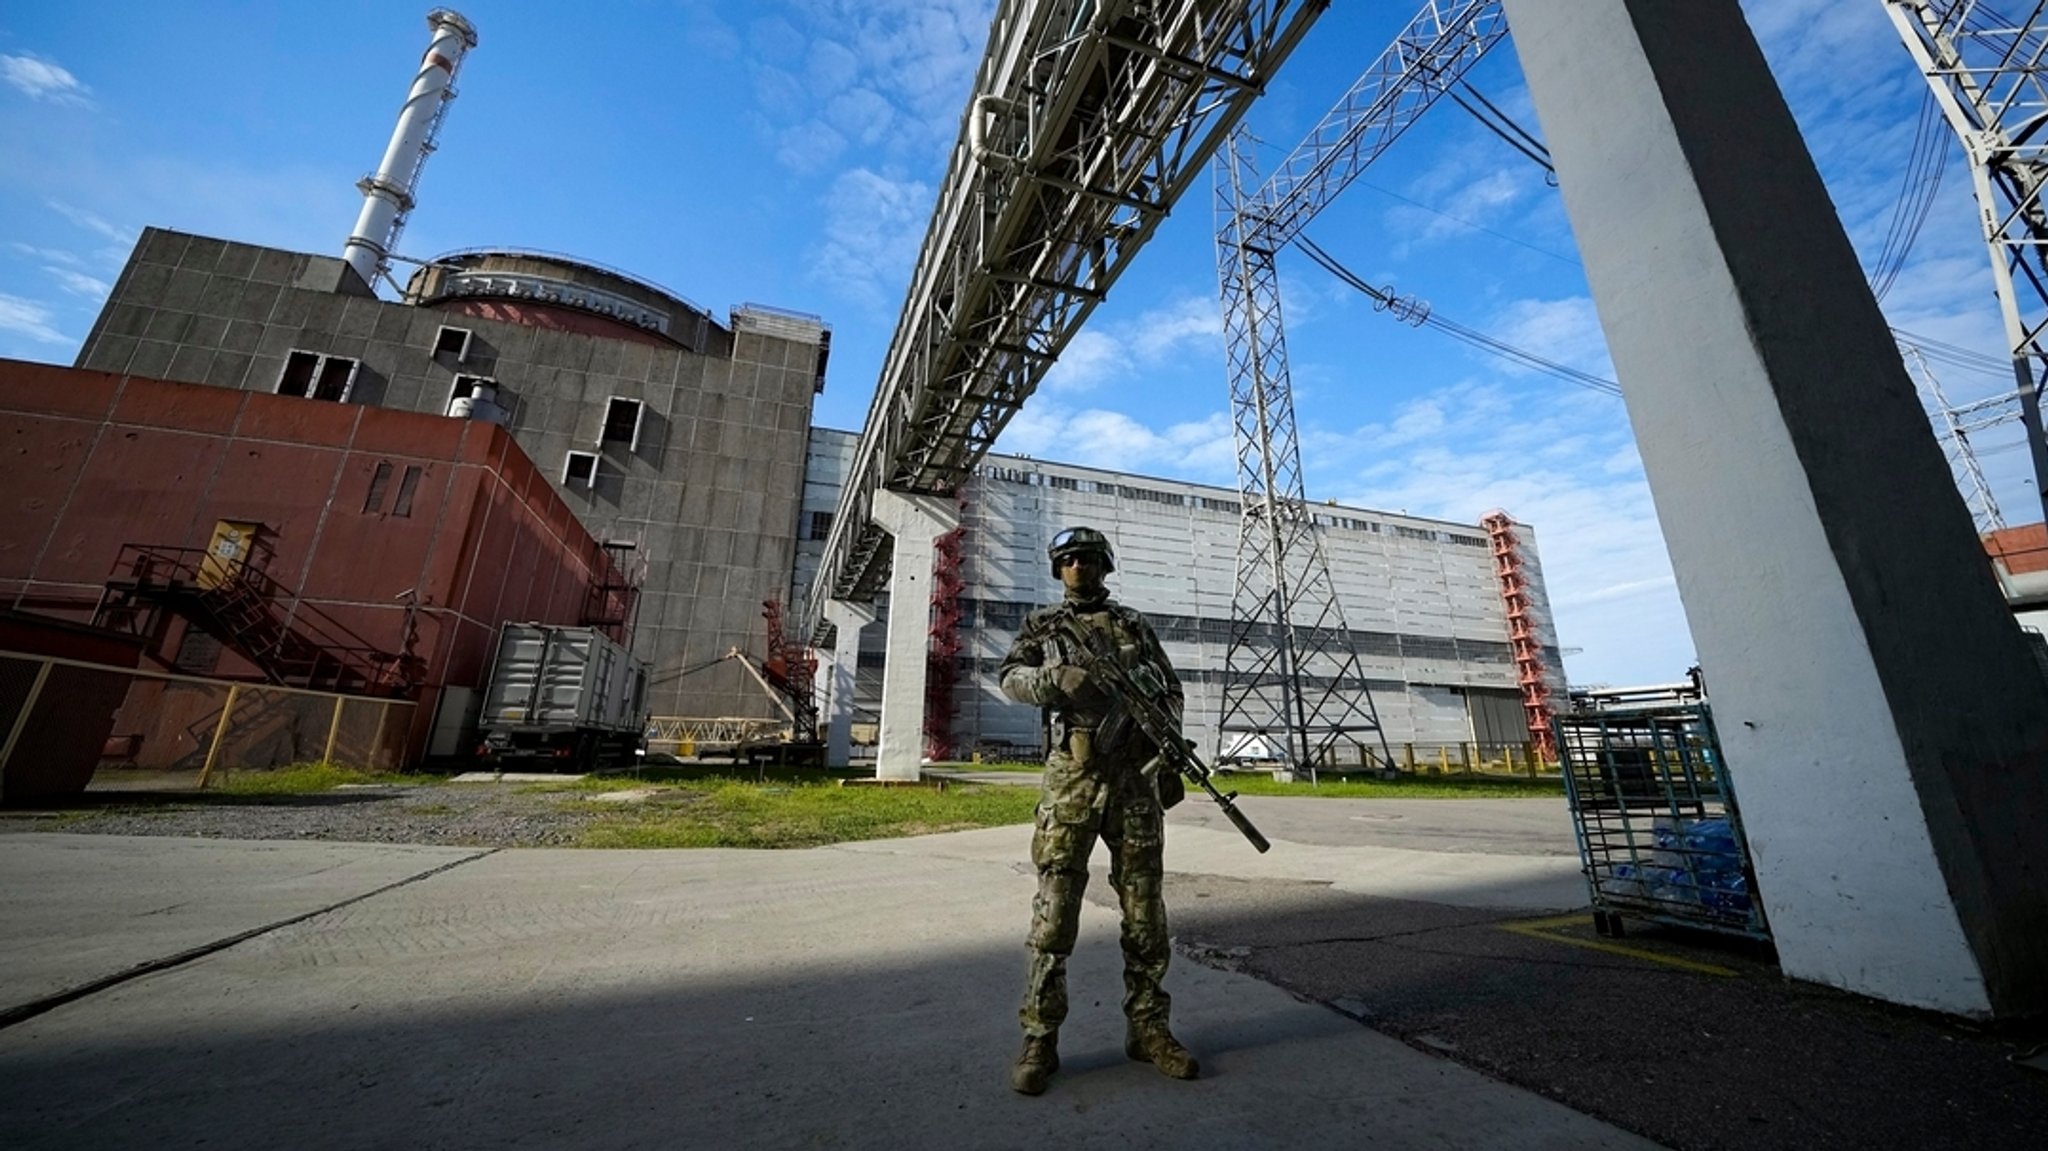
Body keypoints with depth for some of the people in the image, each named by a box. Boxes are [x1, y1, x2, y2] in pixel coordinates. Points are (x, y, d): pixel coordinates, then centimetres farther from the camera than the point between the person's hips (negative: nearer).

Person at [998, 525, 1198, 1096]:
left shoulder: (1136, 625, 14)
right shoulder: (1042, 625, 10)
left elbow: (1171, 691, 14)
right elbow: (1012, 678, -3)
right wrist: (1058, 678, -22)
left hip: (1135, 778, 3)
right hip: (1071, 778, -2)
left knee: (1145, 910, 10)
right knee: (1054, 912, 1)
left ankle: (1147, 1028, 25)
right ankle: (1040, 1039, 14)